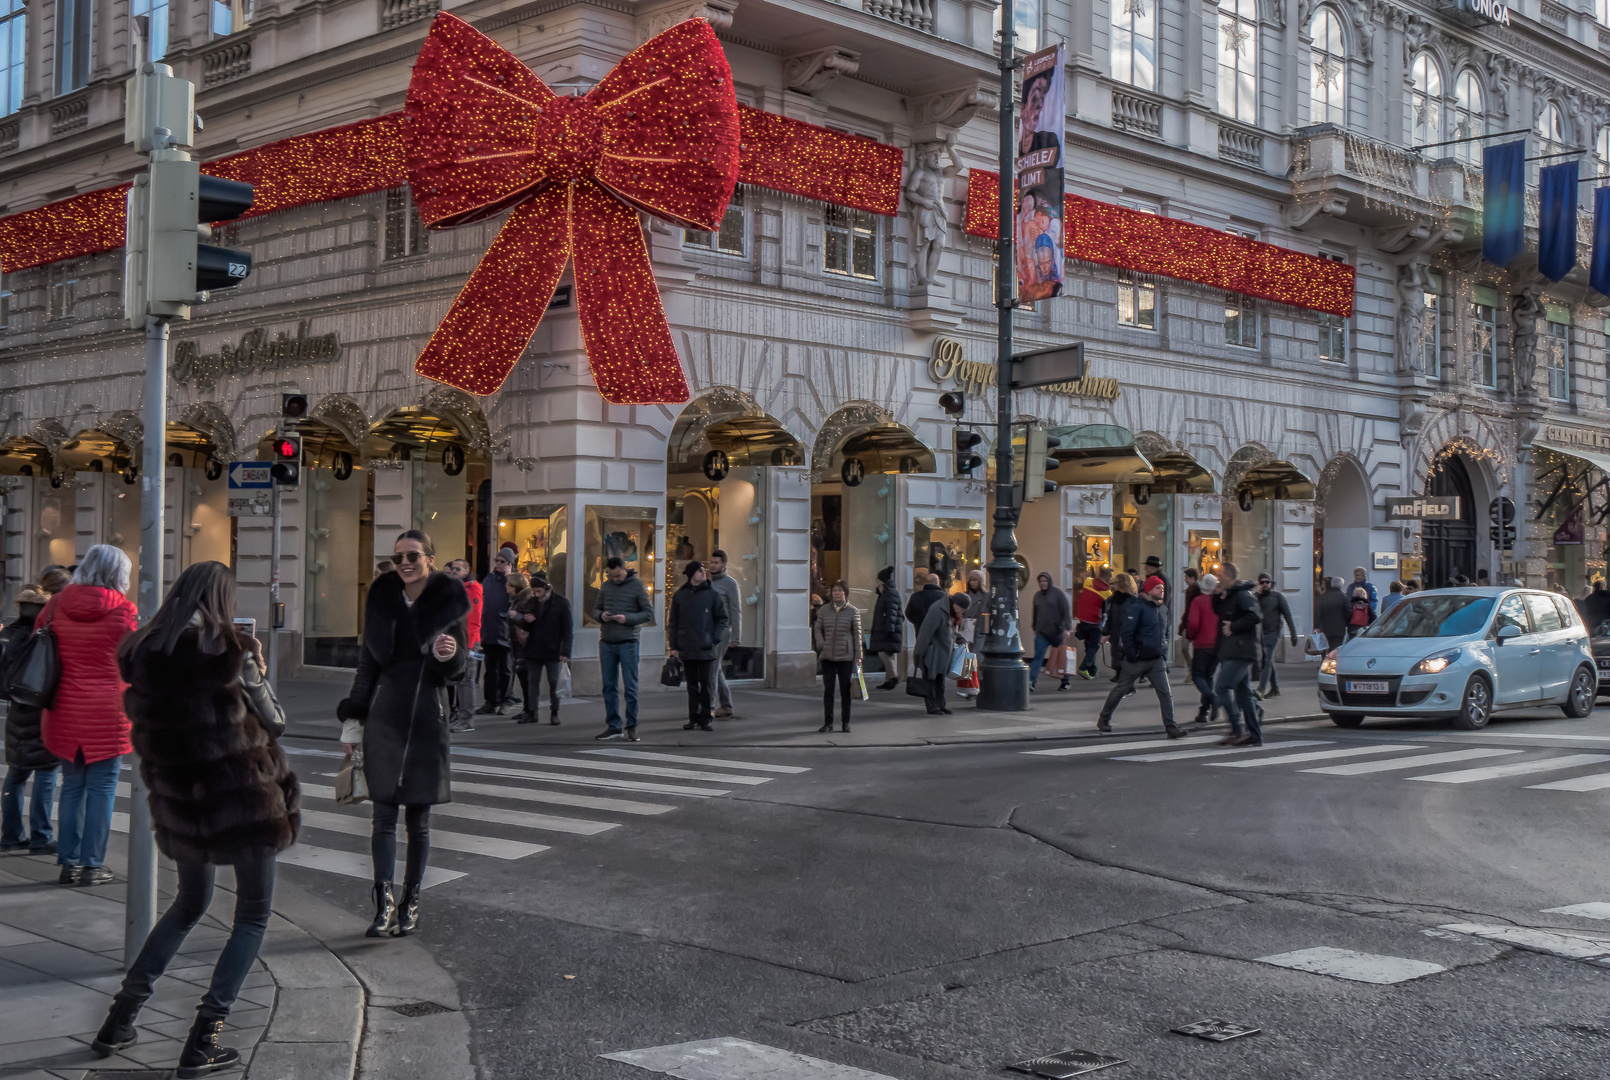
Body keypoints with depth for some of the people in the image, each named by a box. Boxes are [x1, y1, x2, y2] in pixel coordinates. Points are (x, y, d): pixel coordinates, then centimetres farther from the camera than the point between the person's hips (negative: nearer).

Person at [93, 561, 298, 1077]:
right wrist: (255, 670, 10)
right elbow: (274, 723, -5)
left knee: (189, 903, 26)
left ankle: (119, 1020, 24)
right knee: (252, 916, 8)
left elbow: (150, 726, 14)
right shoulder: (229, 650, -12)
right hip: (244, 798, -5)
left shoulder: (143, 653, 2)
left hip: (181, 802, 5)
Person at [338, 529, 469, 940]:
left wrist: (448, 656, -22)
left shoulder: (448, 605, 0)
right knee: (384, 815, -5)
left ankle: (410, 904, 13)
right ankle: (384, 903, -8)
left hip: (426, 719, -2)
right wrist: (353, 721, 11)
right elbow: (367, 663, 13)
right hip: (383, 717, 2)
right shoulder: (383, 601, 7)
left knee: (418, 818, 4)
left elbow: (457, 669, 2)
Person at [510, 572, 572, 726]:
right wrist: (524, 619, -7)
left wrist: (566, 651, -12)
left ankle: (554, 712, 14)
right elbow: (517, 619, 18)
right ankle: (531, 712, 13)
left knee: (554, 683, 4)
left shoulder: (561, 603, -6)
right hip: (533, 650, 4)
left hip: (552, 650, -4)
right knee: (533, 682, 8)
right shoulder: (530, 602, 7)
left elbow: (568, 629, -7)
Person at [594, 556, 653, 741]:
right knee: (609, 687, 7)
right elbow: (596, 610, 16)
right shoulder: (605, 586, 10)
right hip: (606, 643, 4)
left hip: (627, 643, -4)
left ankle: (632, 727, 6)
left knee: (630, 687, -1)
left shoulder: (637, 585, -3)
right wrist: (601, 615, -7)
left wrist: (627, 618, -18)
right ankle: (613, 726, 14)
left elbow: (649, 613, -4)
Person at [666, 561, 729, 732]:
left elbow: (722, 618, 6)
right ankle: (693, 718, 12)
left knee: (706, 685, -1)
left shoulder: (712, 594, 3)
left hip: (706, 648, -1)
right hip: (686, 649, 1)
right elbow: (672, 622, 10)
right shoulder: (680, 595, 7)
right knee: (692, 685, 6)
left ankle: (705, 719, 4)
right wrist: (673, 646, 4)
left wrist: (715, 639, -5)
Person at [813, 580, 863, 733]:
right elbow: (818, 629, 14)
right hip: (828, 656, 2)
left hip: (846, 657, -2)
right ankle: (828, 722, 9)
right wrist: (820, 644, -3)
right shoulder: (824, 610, 5)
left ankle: (845, 722, 13)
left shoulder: (853, 611, 1)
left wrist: (858, 656, -1)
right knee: (827, 690, 2)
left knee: (845, 690, 4)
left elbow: (857, 634, 2)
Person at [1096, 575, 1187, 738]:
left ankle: (1171, 726, -8)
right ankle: (1104, 719, 25)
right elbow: (1126, 633, -15)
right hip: (1137, 659, -5)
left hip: (1157, 660, 5)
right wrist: (1131, 656, -18)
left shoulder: (1163, 609, 12)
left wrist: (1164, 655, 13)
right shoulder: (1137, 607, -11)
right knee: (1121, 689, 9)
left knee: (1165, 693, -7)